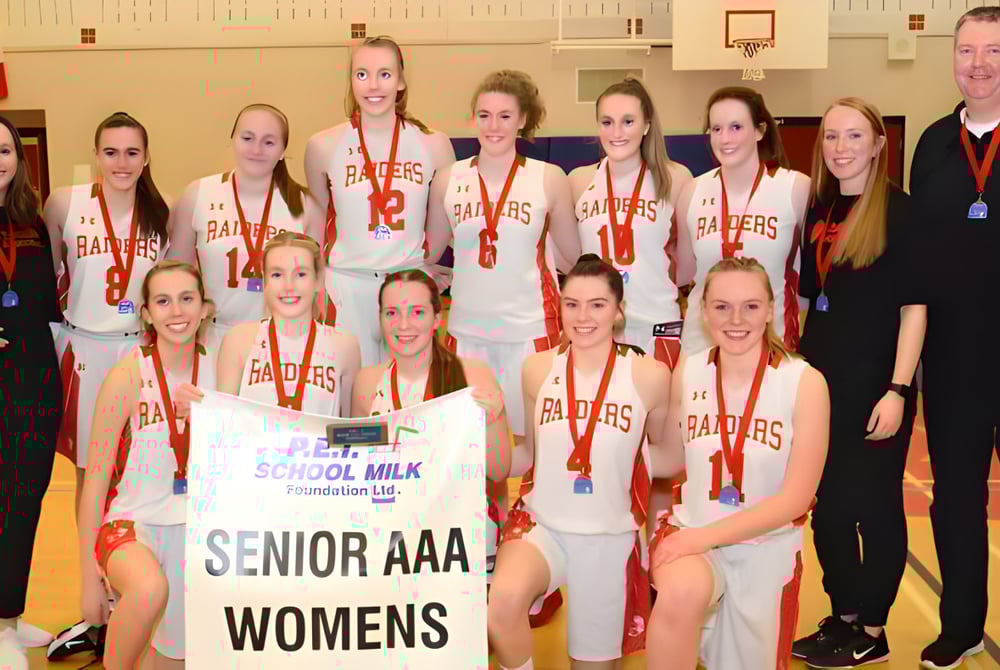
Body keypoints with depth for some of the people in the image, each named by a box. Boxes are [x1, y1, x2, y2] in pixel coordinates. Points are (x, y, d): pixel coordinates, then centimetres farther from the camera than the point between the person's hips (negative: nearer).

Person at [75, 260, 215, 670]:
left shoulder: (215, 370, 1)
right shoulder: (128, 376, -12)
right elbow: (96, 479, -8)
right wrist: (89, 577, -7)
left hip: (193, 529, 4)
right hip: (129, 524, -4)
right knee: (151, 589, -36)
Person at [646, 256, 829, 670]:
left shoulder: (804, 382, -13)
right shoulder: (688, 372, -4)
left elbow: (796, 498, -15)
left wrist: (707, 535, -22)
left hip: (768, 549, 0)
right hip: (692, 532, 0)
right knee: (682, 592, -34)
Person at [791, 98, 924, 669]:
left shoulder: (899, 211, -10)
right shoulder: (819, 210, 7)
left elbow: (914, 306, -13)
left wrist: (898, 391, -18)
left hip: (875, 386, -6)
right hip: (822, 381, 6)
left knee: (875, 507, 6)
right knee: (829, 505, 13)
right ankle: (842, 618, 29)